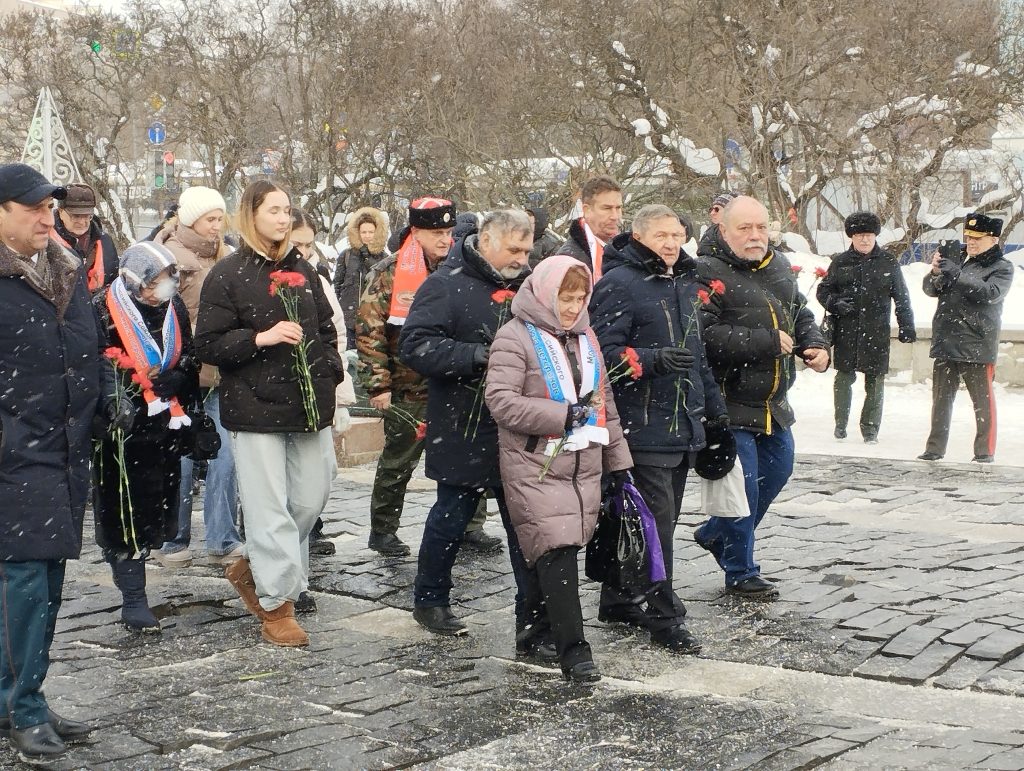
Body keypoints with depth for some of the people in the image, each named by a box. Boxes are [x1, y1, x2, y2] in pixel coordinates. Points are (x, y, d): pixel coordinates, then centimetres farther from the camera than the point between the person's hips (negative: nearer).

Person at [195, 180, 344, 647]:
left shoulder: (303, 270, 14)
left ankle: (252, 568, 30)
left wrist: (330, 372, 10)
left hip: (309, 407, 6)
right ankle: (277, 606, 5)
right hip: (257, 409, -6)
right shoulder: (228, 274, -4)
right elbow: (207, 345, -8)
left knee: (311, 499, 9)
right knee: (270, 509, -5)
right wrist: (261, 338, -19)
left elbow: (326, 328, 24)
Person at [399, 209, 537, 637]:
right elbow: (415, 345, -20)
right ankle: (430, 600, 27)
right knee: (451, 517, 9)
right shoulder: (446, 285, -9)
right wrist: (478, 356, -26)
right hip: (464, 433, -5)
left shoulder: (526, 286, 12)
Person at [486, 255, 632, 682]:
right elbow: (501, 401, -16)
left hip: (584, 466, 7)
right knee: (556, 553, -13)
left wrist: (618, 460, 19)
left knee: (566, 549, 9)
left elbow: (605, 402, 22)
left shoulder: (585, 337, 18)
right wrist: (563, 415, -17)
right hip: (535, 467, -7)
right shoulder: (515, 337, -6)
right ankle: (573, 650, -11)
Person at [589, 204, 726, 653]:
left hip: (682, 426, 9)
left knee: (662, 518, 14)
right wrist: (655, 359, -31)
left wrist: (714, 409, 24)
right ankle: (664, 619, 1)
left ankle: (619, 600, 26)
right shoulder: (619, 284, -10)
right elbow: (604, 354, -18)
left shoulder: (685, 284, 17)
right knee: (657, 521, -8)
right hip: (642, 427, -9)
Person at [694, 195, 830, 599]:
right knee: (742, 485, -1)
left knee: (777, 471, 19)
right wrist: (766, 341, -25)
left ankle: (715, 534, 39)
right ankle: (740, 573, 16)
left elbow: (801, 314, 22)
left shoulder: (780, 267, 9)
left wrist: (815, 345, 0)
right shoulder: (708, 273, -17)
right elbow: (706, 336, -28)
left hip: (774, 403, 8)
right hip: (730, 403, -8)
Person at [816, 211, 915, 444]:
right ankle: (840, 423, 18)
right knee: (844, 377, 3)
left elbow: (902, 297, 9)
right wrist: (835, 303, -7)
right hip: (845, 331, 0)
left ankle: (870, 427, 13)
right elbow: (823, 290, 13)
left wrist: (906, 326, 5)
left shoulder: (888, 263, 5)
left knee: (875, 380, 2)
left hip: (877, 331, 0)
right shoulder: (840, 262, 6)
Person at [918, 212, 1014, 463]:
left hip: (977, 345, -5)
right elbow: (930, 289, 10)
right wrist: (936, 272, -13)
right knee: (941, 398, 9)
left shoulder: (1002, 267, 0)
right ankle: (935, 449, 15)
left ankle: (985, 451, 7)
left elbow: (990, 292, -19)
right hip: (946, 343, 5)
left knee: (983, 400, 0)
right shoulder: (958, 260, 13)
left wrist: (955, 273, -25)